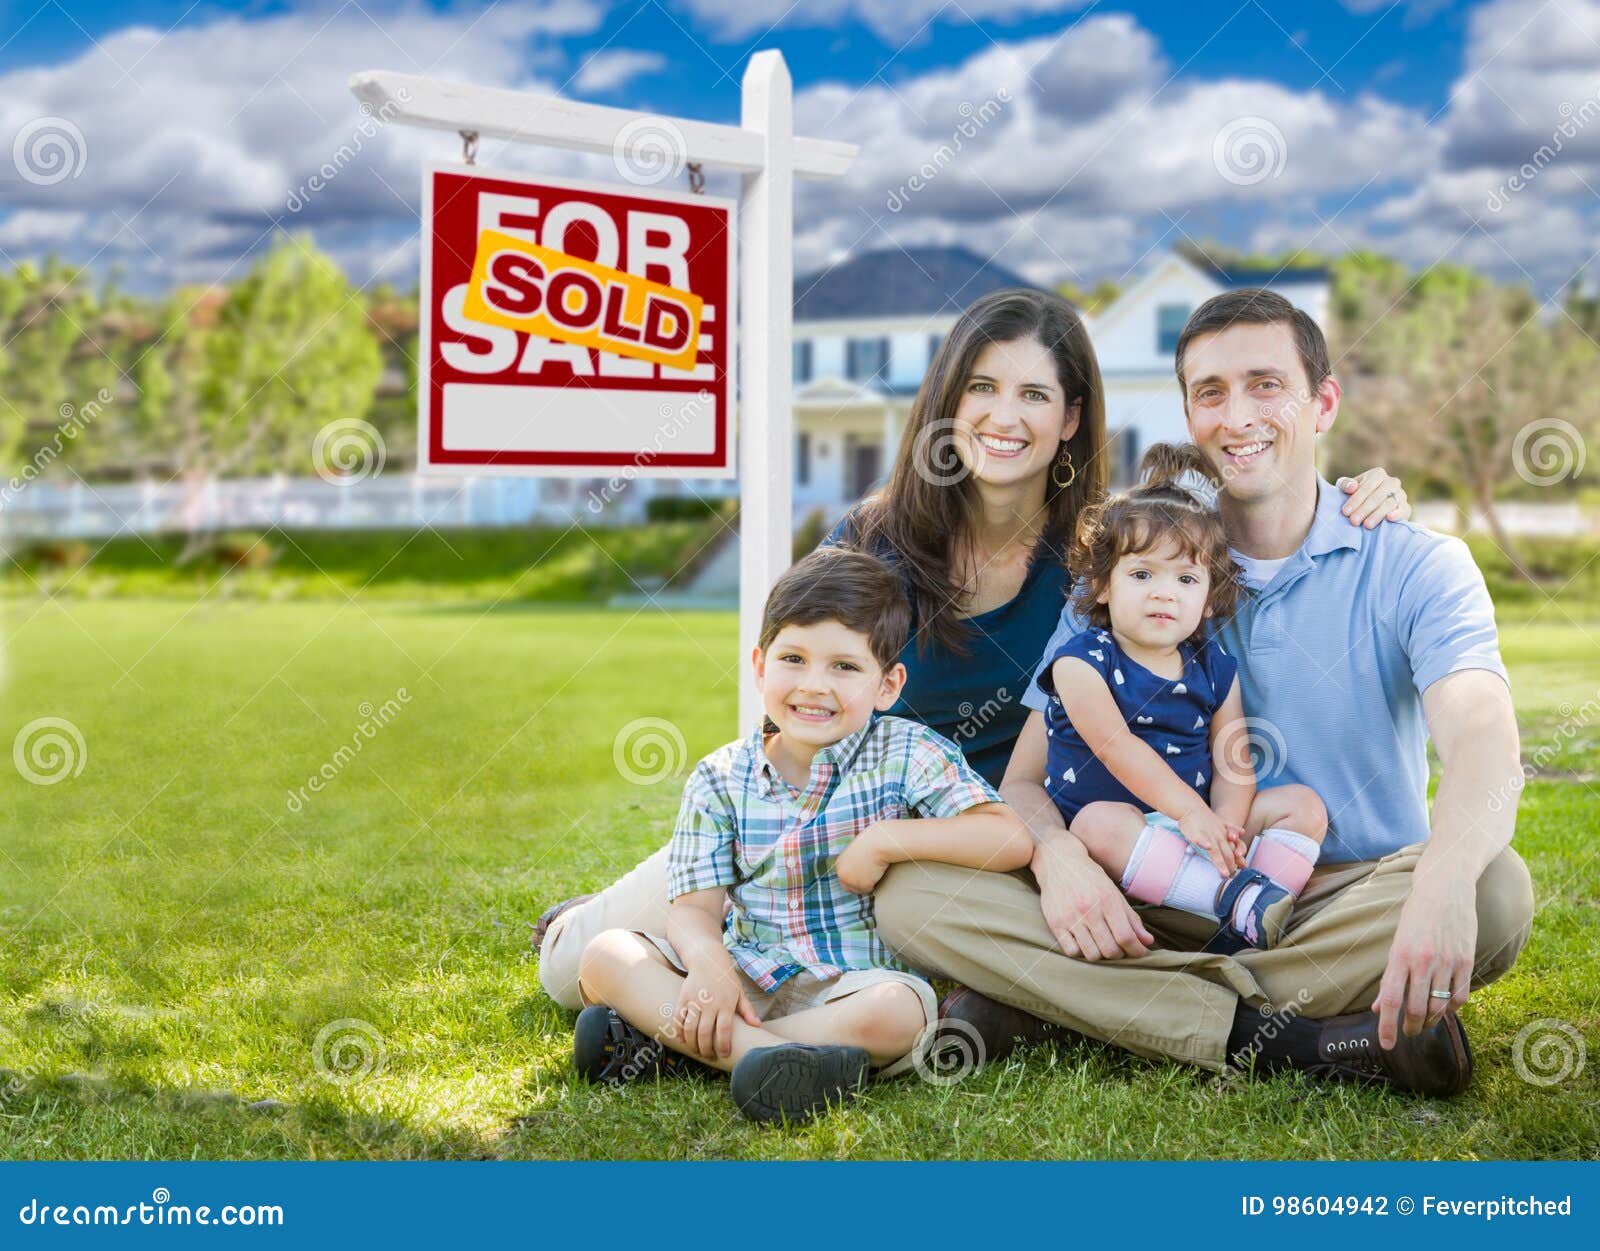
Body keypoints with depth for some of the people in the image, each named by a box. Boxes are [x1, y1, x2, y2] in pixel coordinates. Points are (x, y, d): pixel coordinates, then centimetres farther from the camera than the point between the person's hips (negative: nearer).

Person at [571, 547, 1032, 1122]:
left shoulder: (907, 755, -4)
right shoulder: (720, 779, 4)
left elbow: (1012, 840, -14)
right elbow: (695, 906, -2)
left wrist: (884, 840, -18)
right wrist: (707, 963, -25)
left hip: (855, 981, -2)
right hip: (747, 974, 3)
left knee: (892, 1013, -37)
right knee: (606, 957, -16)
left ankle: (661, 1043, -28)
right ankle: (758, 1052, -32)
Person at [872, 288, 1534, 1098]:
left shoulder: (1415, 566, -2)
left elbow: (1482, 736, -21)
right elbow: (1026, 778, -1)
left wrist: (1445, 879, -45)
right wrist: (1057, 856, -27)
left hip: (1350, 902, -1)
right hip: (1167, 915, 1)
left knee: (1496, 890, -35)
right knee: (913, 891, -20)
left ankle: (1062, 1005, -28)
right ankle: (1285, 1040, -29)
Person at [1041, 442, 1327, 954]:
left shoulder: (1216, 668, 8)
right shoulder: (1081, 661, -7)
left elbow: (1232, 762, 0)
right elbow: (1114, 745, -19)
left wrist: (1226, 826, -21)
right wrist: (1191, 812, -27)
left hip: (1194, 823, 6)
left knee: (1303, 805, -7)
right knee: (1103, 820, -37)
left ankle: (1247, 933, -31)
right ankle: (1238, 897, -41)